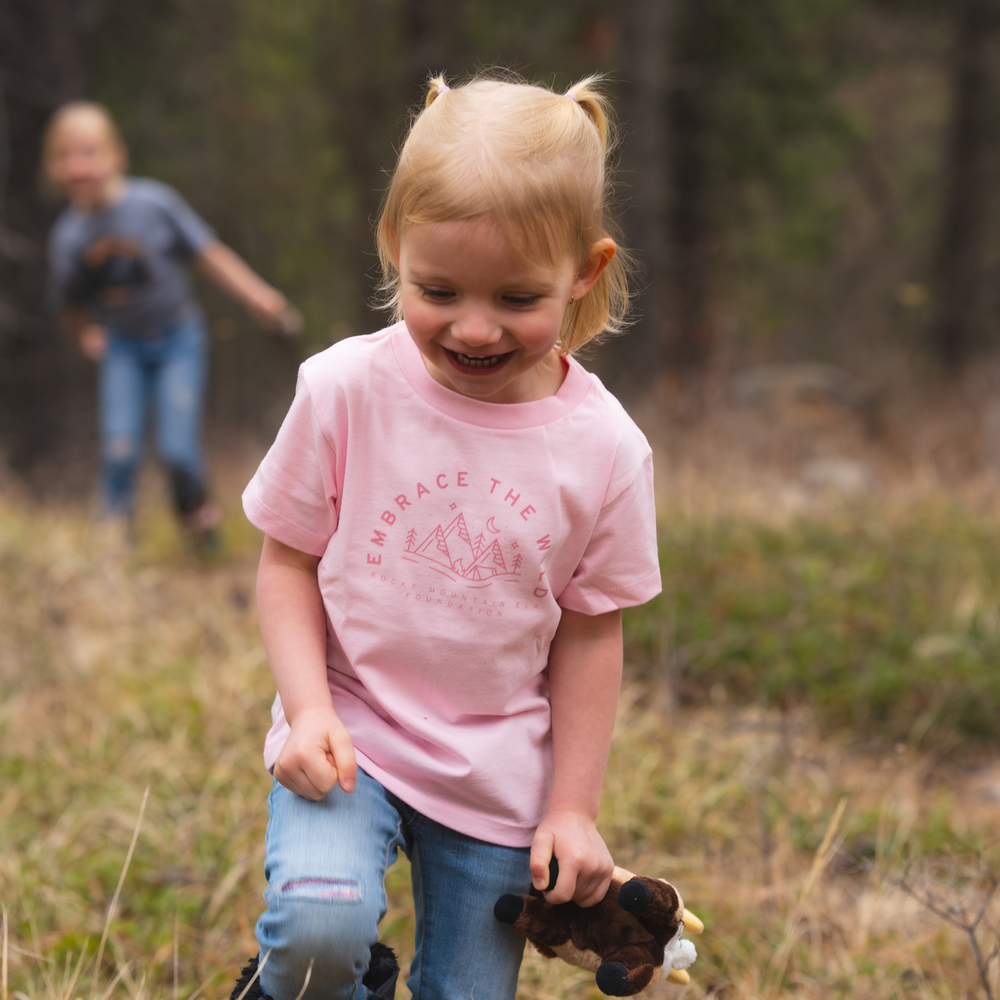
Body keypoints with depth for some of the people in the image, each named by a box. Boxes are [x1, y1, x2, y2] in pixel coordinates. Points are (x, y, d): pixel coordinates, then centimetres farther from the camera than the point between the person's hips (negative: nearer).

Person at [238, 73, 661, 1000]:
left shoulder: (604, 450, -8)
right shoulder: (345, 391, -11)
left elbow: (590, 632, 1)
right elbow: (288, 560, -2)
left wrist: (573, 808, 1)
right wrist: (308, 709, -16)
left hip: (499, 772, 2)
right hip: (350, 736, -2)